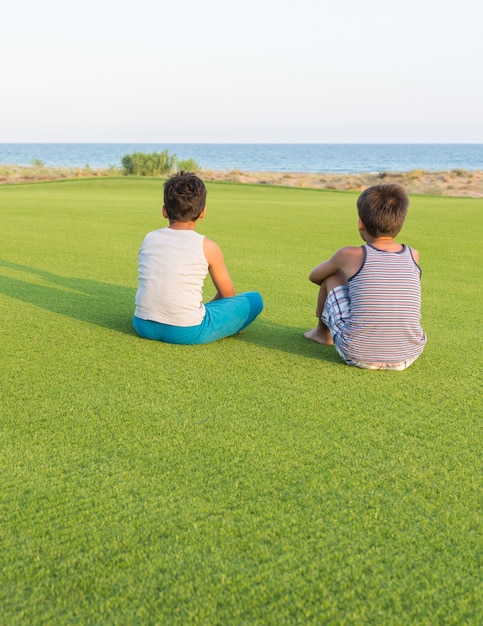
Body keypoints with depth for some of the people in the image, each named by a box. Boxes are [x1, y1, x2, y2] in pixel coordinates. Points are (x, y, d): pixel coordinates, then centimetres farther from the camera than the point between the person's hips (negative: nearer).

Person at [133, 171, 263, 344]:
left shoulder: (149, 239, 6)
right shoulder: (207, 247, -5)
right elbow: (228, 294, 10)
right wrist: (207, 307, 31)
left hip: (144, 326, 5)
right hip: (186, 333, -5)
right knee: (255, 299, 9)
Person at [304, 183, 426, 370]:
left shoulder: (350, 255, -7)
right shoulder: (413, 256, 1)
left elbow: (314, 276, 14)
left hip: (357, 356, -3)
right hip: (407, 357, 3)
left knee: (333, 275, 15)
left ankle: (322, 331, 39)